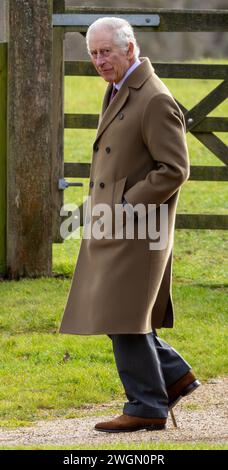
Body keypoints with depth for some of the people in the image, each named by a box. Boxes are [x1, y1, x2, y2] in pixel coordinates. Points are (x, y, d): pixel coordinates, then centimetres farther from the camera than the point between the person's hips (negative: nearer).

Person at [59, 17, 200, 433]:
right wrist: (101, 204, 15)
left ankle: (147, 407, 0)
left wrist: (128, 206, -20)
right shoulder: (118, 91, 14)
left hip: (135, 228, -10)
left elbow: (175, 169, -19)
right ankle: (174, 375, 23)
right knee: (111, 313, 13)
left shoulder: (155, 100, -17)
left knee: (122, 316, -7)